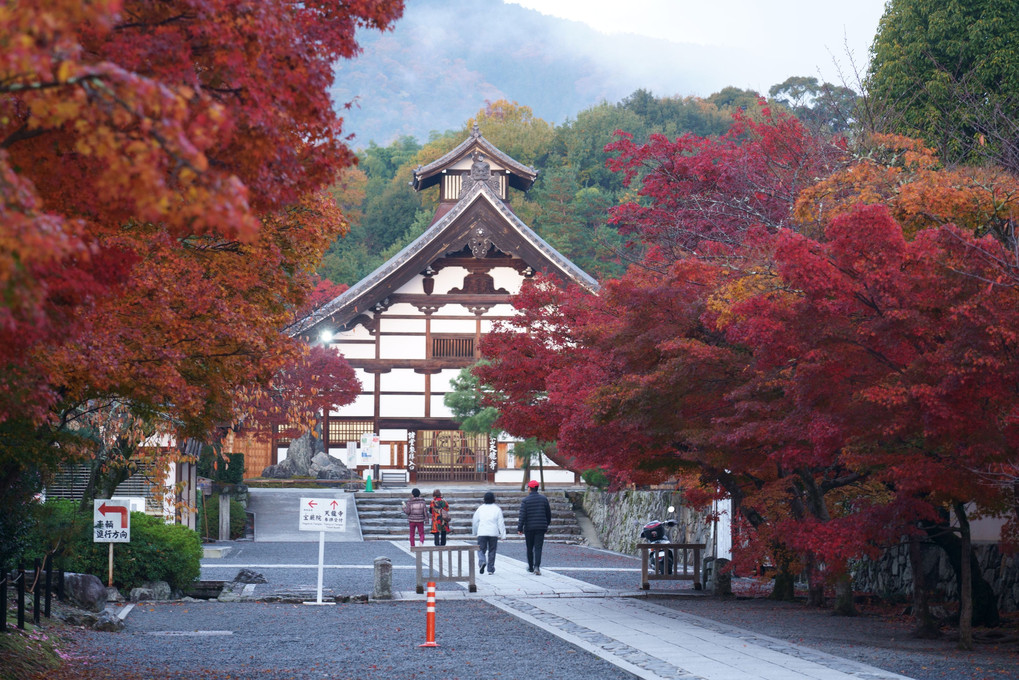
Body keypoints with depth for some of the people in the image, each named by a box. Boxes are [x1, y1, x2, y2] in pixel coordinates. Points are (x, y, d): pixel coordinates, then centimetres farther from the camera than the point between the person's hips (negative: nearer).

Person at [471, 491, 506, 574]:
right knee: (492, 551, 9)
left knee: (481, 549, 5)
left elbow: (475, 521, 12)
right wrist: (503, 534, 1)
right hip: (493, 533, 0)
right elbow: (501, 523, 0)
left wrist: (475, 532, 26)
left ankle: (482, 561, -24)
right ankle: (490, 569, 10)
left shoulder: (480, 508, 6)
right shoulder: (497, 509, 2)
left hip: (482, 533, 0)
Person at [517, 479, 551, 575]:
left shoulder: (525, 500, -5)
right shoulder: (544, 499, 4)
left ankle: (530, 567, 23)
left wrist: (520, 528, -10)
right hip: (541, 527, 1)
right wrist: (547, 524, 26)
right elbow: (549, 514, 11)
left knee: (529, 548, 12)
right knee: (538, 548, -4)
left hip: (529, 527, -1)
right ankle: (537, 567, -20)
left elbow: (522, 515, -11)